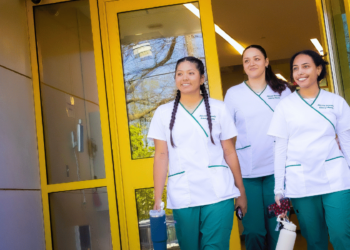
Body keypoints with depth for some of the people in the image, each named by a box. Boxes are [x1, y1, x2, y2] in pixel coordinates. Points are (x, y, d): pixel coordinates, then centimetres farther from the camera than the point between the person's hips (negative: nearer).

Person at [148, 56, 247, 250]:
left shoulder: (218, 109, 6)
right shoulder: (163, 113, 8)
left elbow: (229, 152, 7)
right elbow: (161, 156, 6)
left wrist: (241, 192, 6)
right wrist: (157, 198, 1)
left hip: (218, 194, -1)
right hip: (182, 198, 1)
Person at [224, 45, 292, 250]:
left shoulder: (283, 90, 9)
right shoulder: (233, 93, 6)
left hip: (277, 169, 1)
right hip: (246, 172, -1)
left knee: (277, 229, 3)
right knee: (254, 231, 1)